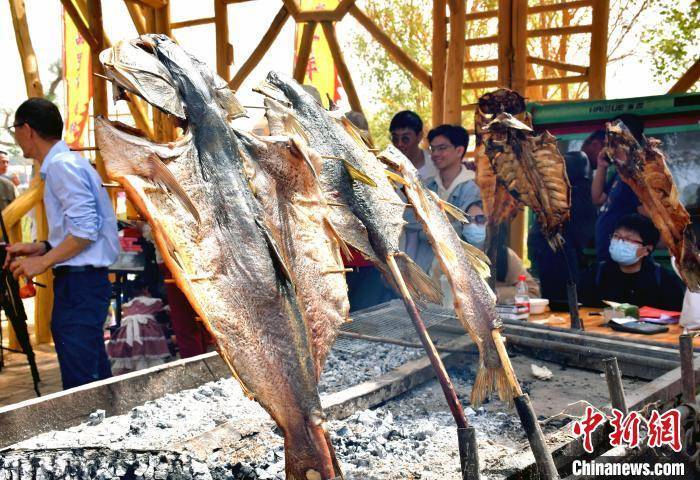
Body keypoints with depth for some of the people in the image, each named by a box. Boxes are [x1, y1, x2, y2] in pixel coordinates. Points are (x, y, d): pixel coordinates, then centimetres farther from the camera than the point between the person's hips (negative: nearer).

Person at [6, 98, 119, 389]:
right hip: (79, 281, 10)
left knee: (80, 379, -7)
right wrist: (42, 248, 13)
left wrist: (43, 262, -12)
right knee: (93, 372, 14)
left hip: (80, 283, -10)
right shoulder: (65, 163, 18)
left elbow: (86, 229, -20)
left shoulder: (62, 165, -12)